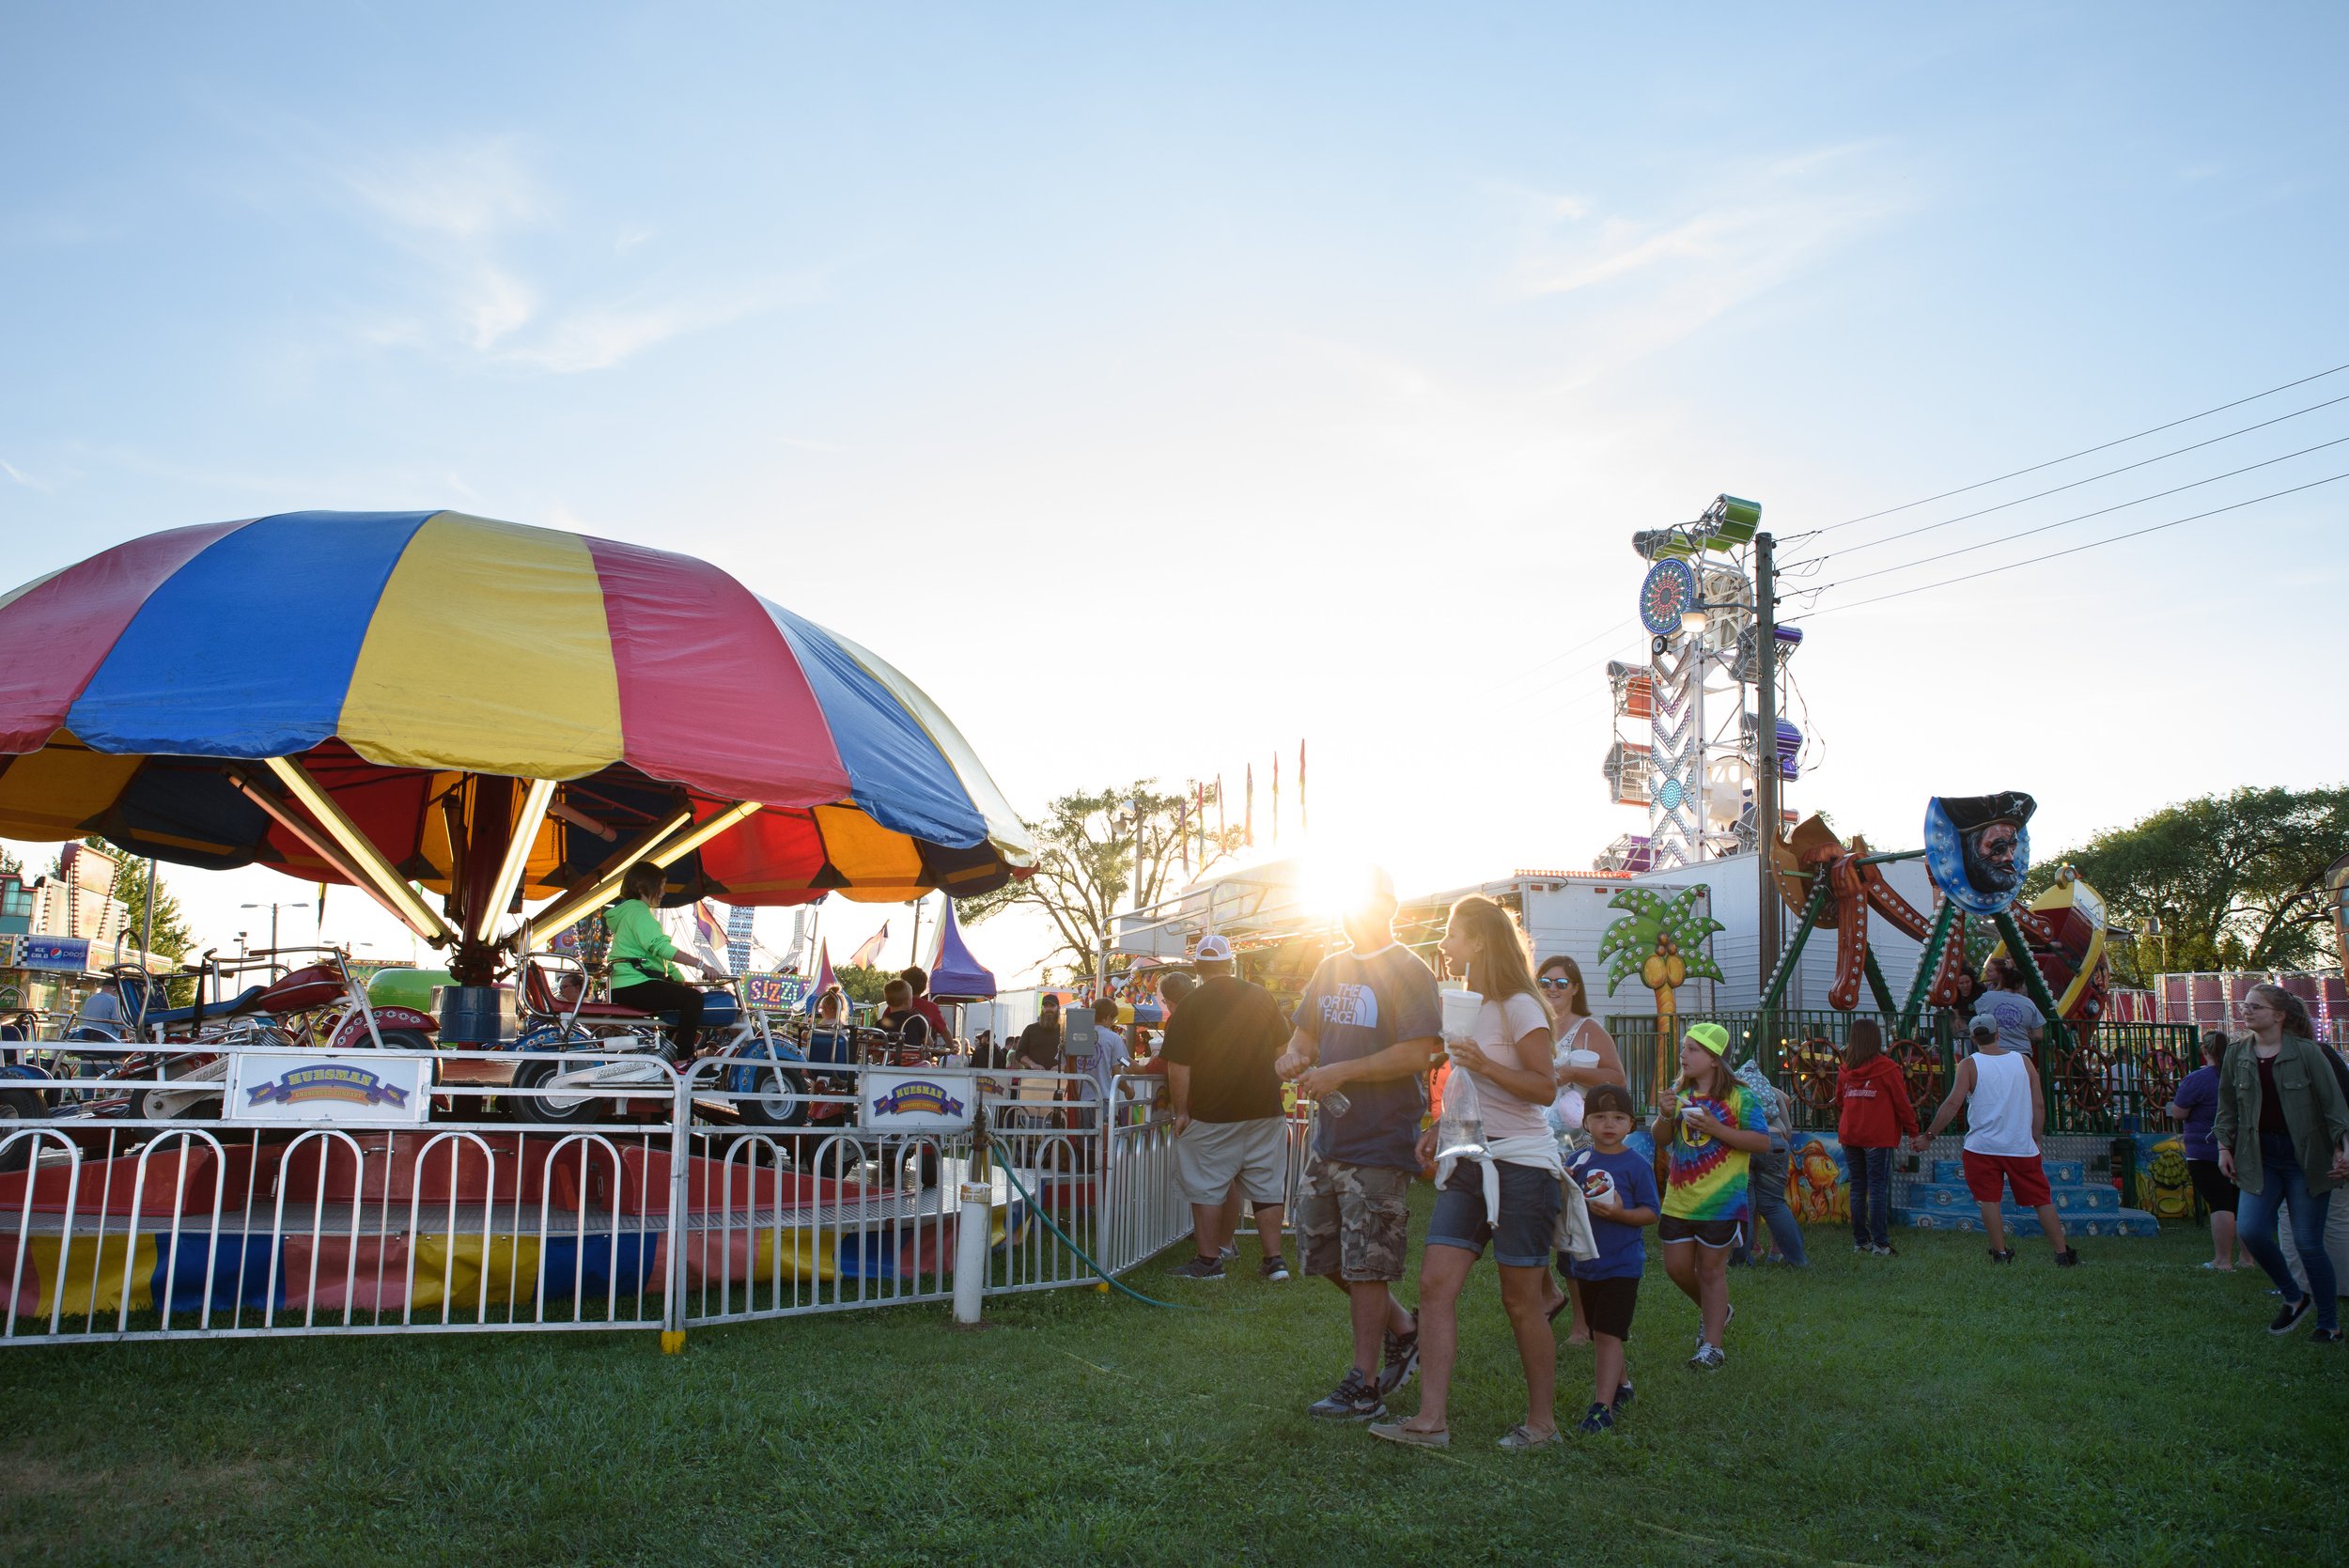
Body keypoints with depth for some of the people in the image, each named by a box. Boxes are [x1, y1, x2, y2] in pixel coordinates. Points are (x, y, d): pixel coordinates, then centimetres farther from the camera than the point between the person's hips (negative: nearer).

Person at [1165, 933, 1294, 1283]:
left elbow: (1178, 1068, -12)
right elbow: (1284, 1049, 12)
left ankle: (1209, 1260, 10)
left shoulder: (1188, 1007, -10)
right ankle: (1275, 1260, 13)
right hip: (1265, 1109, 4)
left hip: (1211, 1114, -4)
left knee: (1207, 1188, 6)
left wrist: (1181, 1111, -3)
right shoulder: (1262, 997, 2)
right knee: (1266, 1187, 10)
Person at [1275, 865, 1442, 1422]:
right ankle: (1402, 1329, 33)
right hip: (1329, 1135, 8)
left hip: (1379, 1143, -8)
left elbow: (1418, 1053, -19)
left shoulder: (1408, 972, -10)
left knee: (1366, 1267, -1)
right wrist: (1294, 1057, -3)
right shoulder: (1331, 968, 13)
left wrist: (1339, 1072, -20)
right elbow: (1305, 1032, 21)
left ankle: (1364, 1387, 11)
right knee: (1321, 1252, 14)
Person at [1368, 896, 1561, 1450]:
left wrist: (1485, 1064, -26)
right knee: (1435, 1283, -5)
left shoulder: (1519, 1006, -9)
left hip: (1520, 1165, -7)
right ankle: (1431, 1419, -4)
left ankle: (1543, 1421, 17)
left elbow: (1546, 1089, -14)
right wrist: (1441, 1129, 12)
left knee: (1521, 1301, 1)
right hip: (1467, 1165, 8)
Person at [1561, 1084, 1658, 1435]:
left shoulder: (1636, 1165, -8)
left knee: (1607, 1334, -11)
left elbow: (1650, 1213, -8)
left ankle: (1602, 1407, -11)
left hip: (1622, 1263, -6)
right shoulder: (1579, 1161, 4)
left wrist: (1620, 1213, -26)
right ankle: (1621, 1384, 39)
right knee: (1600, 1335, 18)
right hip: (1586, 1262, 6)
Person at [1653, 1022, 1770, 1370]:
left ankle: (1712, 1346, 11)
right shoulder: (1679, 1091, 8)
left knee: (1711, 1269, 1)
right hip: (1679, 1198, 5)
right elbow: (1661, 1141, 10)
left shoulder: (1738, 1096, -8)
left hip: (1721, 1200, -5)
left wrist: (1716, 1129, -22)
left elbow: (1763, 1143, -13)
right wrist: (1666, 1116, -11)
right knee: (1677, 1266, 8)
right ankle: (1716, 1311, 35)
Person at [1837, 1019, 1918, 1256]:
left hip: (1849, 1137, 4)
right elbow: (1902, 1103, -4)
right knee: (1878, 1189, -2)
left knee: (1857, 1188, 11)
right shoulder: (1886, 1068, -8)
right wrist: (1913, 1131, 6)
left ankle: (1860, 1241, 14)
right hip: (1878, 1137, -4)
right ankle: (1880, 1244, -3)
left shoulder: (1844, 1070, 4)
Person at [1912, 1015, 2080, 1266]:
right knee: (2042, 1200, 11)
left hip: (1982, 1147, -2)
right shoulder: (2023, 1061, 5)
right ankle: (2062, 1254, 12)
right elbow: (2039, 1106, 5)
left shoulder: (1969, 1065, -4)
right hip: (2022, 1147, 3)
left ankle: (2000, 1253, 1)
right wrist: (2035, 1141, 15)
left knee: (1989, 1199, 5)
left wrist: (1928, 1136, -6)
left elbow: (1953, 1104, -11)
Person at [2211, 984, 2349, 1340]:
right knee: (2249, 1230, -12)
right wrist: (2224, 1145, 6)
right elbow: (2228, 1106, 13)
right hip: (2259, 1157, 4)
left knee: (2308, 1242, -2)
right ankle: (2294, 1297, 13)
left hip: (2306, 1156, -4)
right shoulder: (2237, 1056, 6)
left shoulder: (2307, 1053, -6)